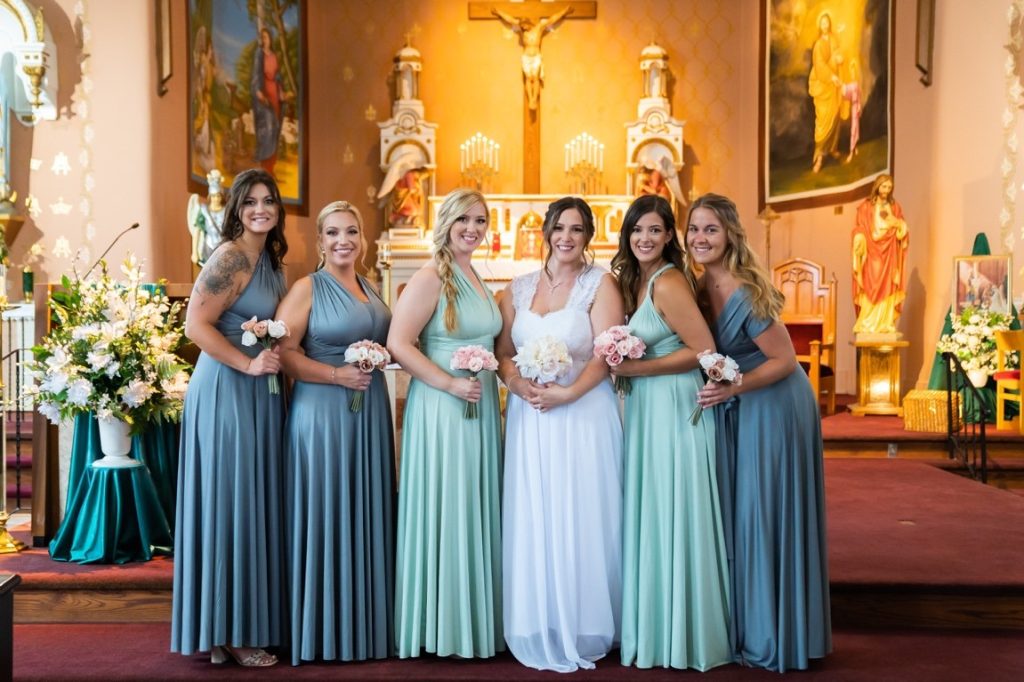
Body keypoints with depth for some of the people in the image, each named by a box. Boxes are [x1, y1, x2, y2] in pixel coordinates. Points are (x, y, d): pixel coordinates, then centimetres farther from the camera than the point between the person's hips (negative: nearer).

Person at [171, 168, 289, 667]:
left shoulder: (270, 258, 14)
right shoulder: (231, 257, -12)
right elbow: (196, 325, -19)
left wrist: (278, 364, 8)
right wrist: (249, 364, -20)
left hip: (260, 393, 9)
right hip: (227, 390, -9)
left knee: (256, 502, 12)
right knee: (230, 502, -2)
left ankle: (249, 621, 22)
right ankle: (227, 632, 10)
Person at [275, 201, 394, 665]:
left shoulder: (370, 289, 15)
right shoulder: (308, 288, -5)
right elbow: (283, 352, -13)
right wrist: (336, 374, -20)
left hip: (370, 413, 7)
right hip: (322, 412, -6)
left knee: (366, 516, 10)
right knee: (324, 516, -1)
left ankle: (364, 623, 22)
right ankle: (322, 631, 11)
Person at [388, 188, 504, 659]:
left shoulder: (475, 277, 14)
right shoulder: (430, 278, -11)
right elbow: (399, 345, -18)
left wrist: (502, 378, 11)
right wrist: (450, 383, -22)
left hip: (481, 408, 8)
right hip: (441, 408, -8)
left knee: (475, 511, 13)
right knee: (443, 512, 0)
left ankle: (472, 618, 26)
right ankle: (440, 625, 14)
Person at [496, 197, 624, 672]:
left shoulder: (600, 283, 0)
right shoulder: (519, 288, 11)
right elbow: (503, 352, 9)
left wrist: (567, 392, -20)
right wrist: (518, 383, -11)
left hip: (584, 414, -3)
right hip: (528, 419, 4)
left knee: (581, 521, 1)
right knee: (532, 523, 6)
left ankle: (582, 631, 16)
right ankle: (539, 632, 19)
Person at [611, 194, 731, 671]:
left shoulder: (668, 283, -15)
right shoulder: (634, 280, 12)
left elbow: (704, 350, -18)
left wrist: (637, 369, -16)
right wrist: (624, 363, 1)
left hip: (674, 408, -9)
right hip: (646, 409, 9)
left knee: (672, 518, 0)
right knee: (648, 518, 13)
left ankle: (681, 637, 14)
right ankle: (652, 628, 25)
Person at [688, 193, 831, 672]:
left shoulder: (745, 293, -22)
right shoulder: (700, 288, 1)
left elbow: (784, 360, -17)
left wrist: (730, 390, -24)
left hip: (773, 407, -8)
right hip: (734, 412, 8)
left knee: (766, 515, -1)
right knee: (734, 513, 12)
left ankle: (774, 637, 14)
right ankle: (741, 627, 25)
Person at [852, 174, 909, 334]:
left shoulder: (895, 207, 12)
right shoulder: (866, 207, 3)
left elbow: (902, 230, 11)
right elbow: (860, 231, -1)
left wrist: (896, 222, -9)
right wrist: (860, 249, -13)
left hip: (889, 255, 3)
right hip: (872, 254, -3)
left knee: (888, 291, -1)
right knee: (871, 290, -7)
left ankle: (886, 325, 0)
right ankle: (867, 326, -7)